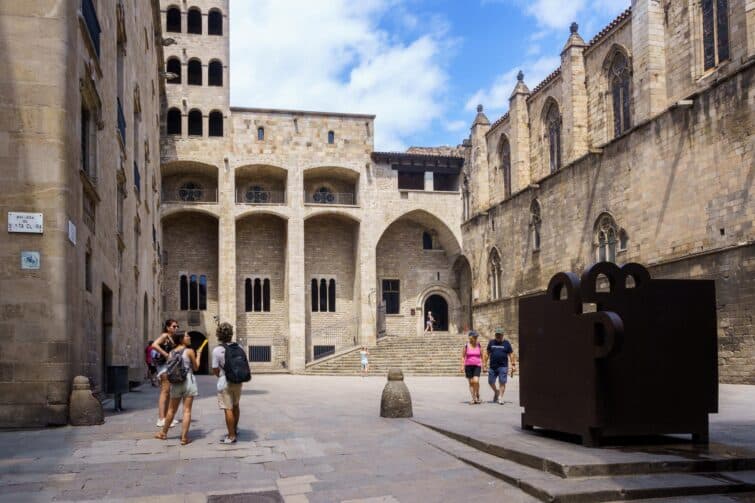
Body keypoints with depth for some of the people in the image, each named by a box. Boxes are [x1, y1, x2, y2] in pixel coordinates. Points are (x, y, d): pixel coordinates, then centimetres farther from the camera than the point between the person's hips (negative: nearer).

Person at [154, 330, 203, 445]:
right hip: (188, 381, -4)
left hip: (175, 383, 4)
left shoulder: (171, 353, 5)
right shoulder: (189, 351, -7)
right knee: (187, 410, -1)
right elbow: (195, 368, 1)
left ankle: (164, 433, 31)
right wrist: (198, 356, 13)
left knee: (172, 410, 18)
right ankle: (184, 437, -2)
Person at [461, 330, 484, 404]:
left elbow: (482, 356, 8)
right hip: (468, 366, 0)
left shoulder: (479, 345, 2)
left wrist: (483, 365, 5)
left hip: (477, 366, 0)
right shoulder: (466, 345, -2)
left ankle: (477, 395, 8)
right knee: (471, 383, 3)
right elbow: (463, 356, 2)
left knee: (476, 381, -16)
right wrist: (462, 366, -5)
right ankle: (473, 399, 10)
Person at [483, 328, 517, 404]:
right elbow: (487, 353, 13)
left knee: (502, 382, -7)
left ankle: (500, 398, -2)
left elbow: (511, 354, 3)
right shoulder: (491, 342, 9)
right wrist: (485, 363, 8)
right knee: (491, 382, 7)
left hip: (503, 366, -2)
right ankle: (496, 391, 33)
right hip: (492, 366, 3)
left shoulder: (506, 343, 3)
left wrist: (513, 365, -4)